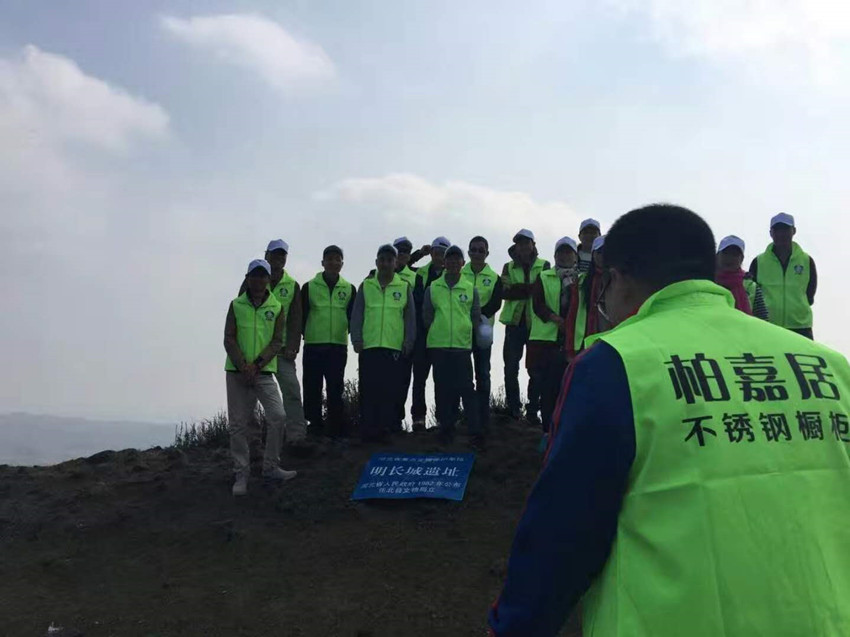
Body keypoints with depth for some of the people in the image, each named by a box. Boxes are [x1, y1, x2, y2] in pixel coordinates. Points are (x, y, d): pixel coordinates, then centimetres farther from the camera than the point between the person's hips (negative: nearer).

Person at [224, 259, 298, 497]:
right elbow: (229, 339, 0)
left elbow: (277, 341, -1)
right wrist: (243, 366, -13)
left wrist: (256, 365, -13)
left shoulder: (277, 308, 4)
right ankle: (241, 475, 12)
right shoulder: (236, 305, 4)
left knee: (278, 417, -9)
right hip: (237, 372, 0)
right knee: (238, 424, 2)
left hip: (264, 372, 0)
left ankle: (271, 467, 8)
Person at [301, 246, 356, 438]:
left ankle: (337, 431, 8)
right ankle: (315, 429, 11)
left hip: (338, 346, 1)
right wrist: (303, 335, 3)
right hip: (313, 346, -1)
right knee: (312, 390, 2)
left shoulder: (349, 289, 10)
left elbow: (353, 317, 13)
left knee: (336, 391, 2)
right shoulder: (309, 287, 5)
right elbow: (301, 315, 7)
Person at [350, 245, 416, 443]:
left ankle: (384, 430, 7)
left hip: (394, 347, 0)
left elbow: (410, 317, 10)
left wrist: (408, 342, 3)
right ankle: (367, 431, 5)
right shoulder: (366, 286, 10)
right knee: (368, 389, 0)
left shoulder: (404, 288, 9)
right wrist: (356, 339, 0)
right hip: (369, 346, 0)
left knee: (389, 391, 0)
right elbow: (356, 315, 9)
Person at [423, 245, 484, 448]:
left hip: (462, 346, -1)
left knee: (466, 389, -6)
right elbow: (426, 316, 11)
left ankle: (475, 432, -5)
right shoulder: (433, 288, 7)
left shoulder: (470, 288, 7)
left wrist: (467, 333, 7)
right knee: (443, 389, 5)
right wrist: (436, 332, 8)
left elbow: (476, 317, 12)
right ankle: (446, 429, 15)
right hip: (438, 346, 1)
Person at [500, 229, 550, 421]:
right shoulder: (509, 267, 12)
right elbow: (504, 292, -4)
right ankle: (512, 411, 11)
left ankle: (533, 410, 10)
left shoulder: (544, 266, 8)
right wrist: (530, 289, -15)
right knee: (511, 367, 2)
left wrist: (518, 289, -16)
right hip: (515, 321, 2)